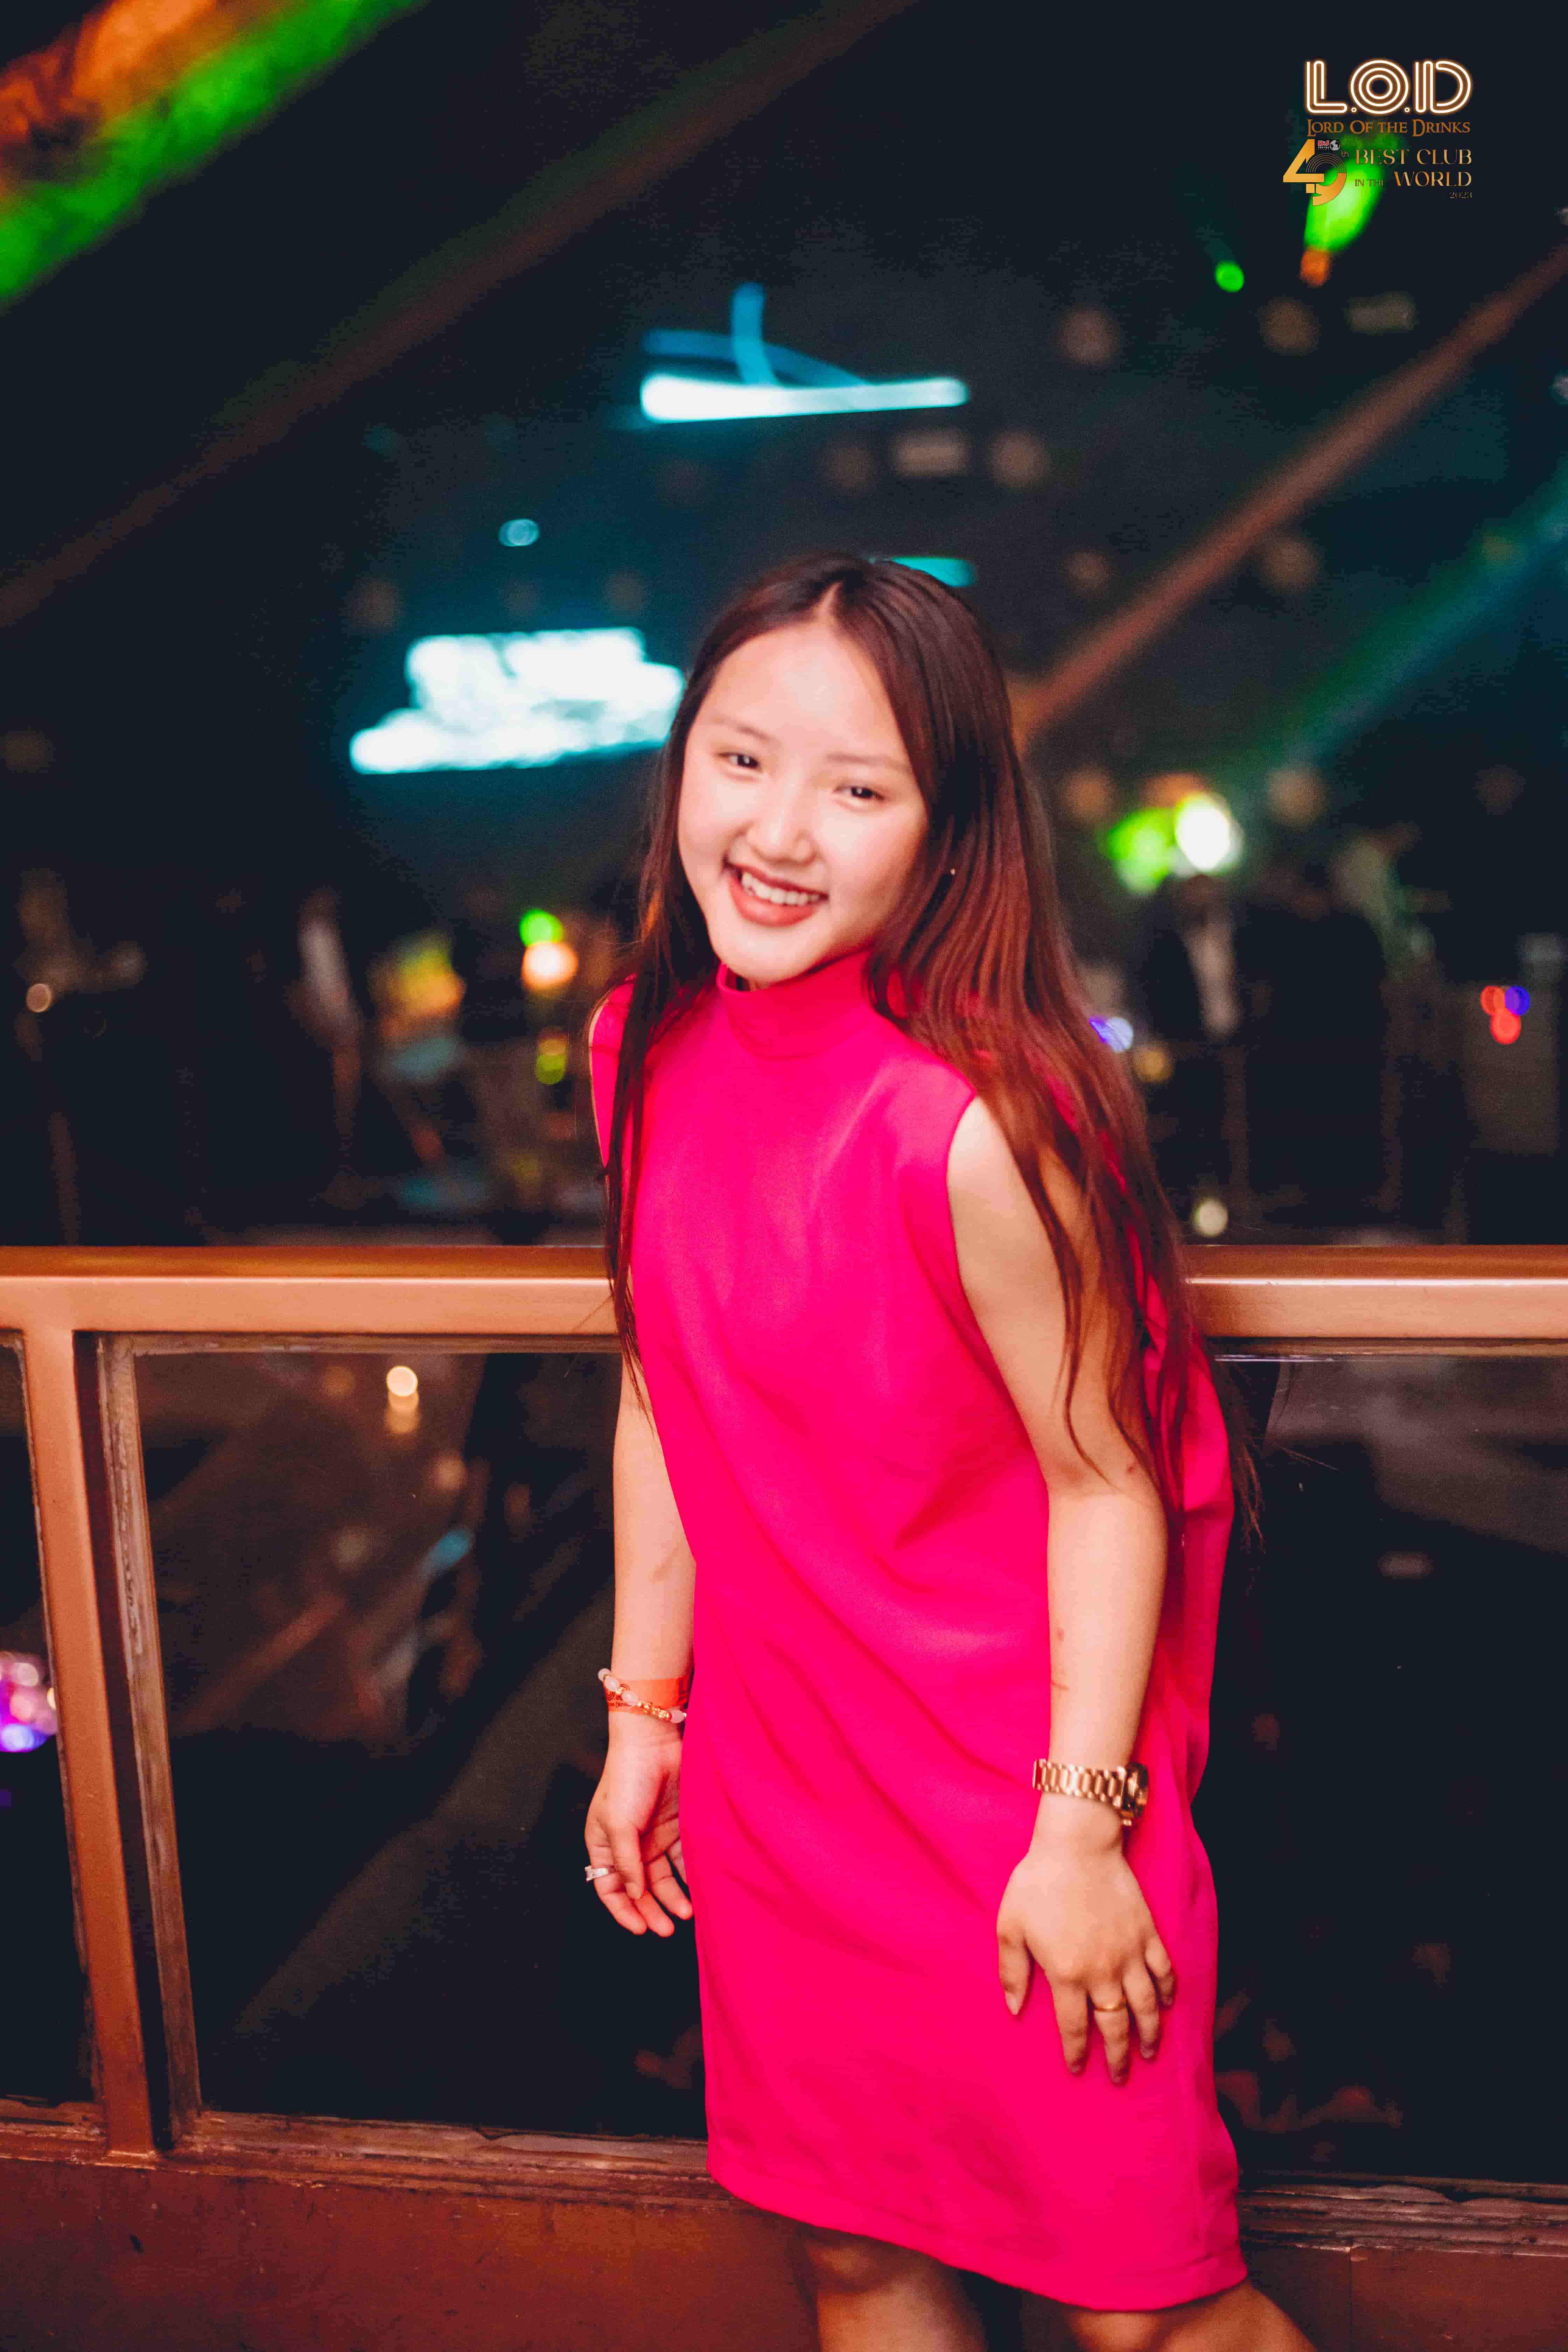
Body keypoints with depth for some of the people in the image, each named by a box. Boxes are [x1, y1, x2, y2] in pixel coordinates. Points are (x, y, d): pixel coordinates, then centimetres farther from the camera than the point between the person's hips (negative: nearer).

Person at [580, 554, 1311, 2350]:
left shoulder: (973, 1122, -23)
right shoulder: (648, 1053, -3)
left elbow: (1108, 1481, -16)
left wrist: (1079, 1825, -14)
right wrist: (645, 1709, 10)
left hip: (1008, 1779, -6)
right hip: (776, 1764, 6)